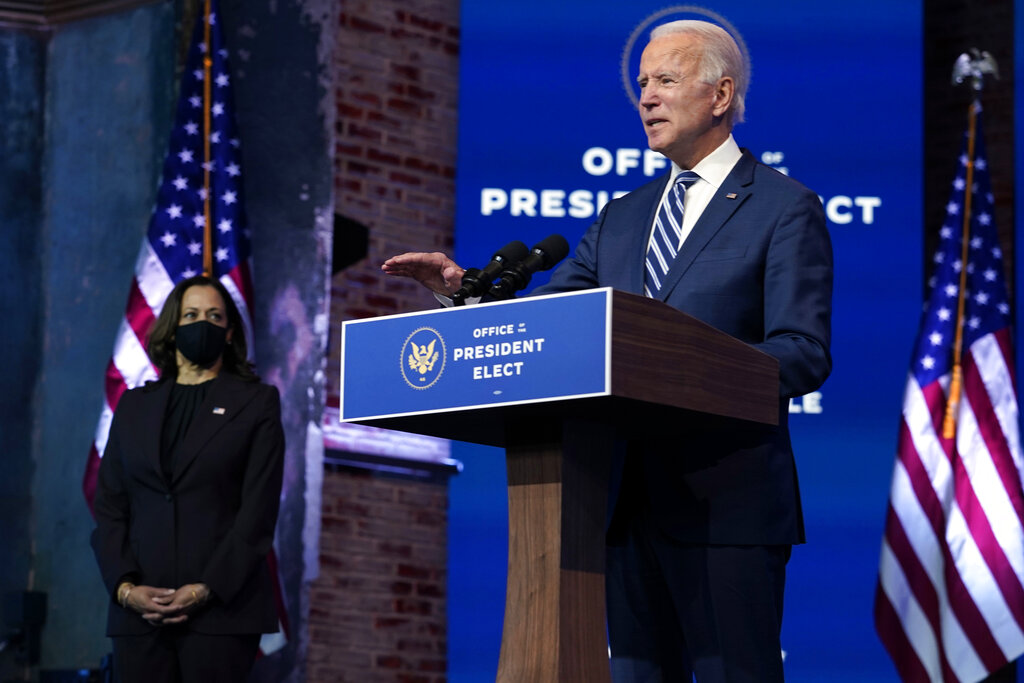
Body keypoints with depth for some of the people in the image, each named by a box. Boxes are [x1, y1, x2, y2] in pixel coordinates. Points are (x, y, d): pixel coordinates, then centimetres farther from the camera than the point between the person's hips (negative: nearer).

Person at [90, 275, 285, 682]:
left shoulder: (256, 403, 7)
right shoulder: (134, 405, 16)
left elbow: (258, 509, -2)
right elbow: (109, 504, 10)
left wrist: (206, 589, -12)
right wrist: (125, 587, -6)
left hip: (220, 608, -3)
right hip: (139, 610, 3)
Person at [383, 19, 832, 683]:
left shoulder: (787, 209, 0)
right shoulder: (621, 219, 20)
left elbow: (804, 354, -9)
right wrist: (464, 287, -1)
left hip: (729, 502, -6)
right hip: (634, 500, 6)